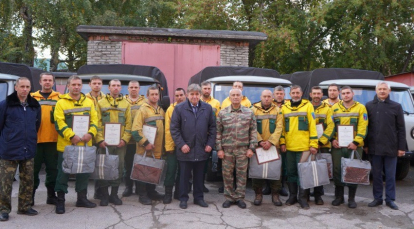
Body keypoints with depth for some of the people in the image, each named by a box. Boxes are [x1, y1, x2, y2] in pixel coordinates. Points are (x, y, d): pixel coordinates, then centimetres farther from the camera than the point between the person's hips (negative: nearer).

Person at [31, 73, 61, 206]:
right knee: (34, 169, 6)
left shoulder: (59, 98, 9)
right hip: (35, 139, 0)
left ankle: (51, 196, 18)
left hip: (53, 140, 0)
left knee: (53, 169, 6)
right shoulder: (32, 97, 8)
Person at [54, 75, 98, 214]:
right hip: (66, 144, -4)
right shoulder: (61, 102, -3)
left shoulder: (89, 102, 10)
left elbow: (94, 119, 6)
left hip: (85, 144, 4)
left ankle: (82, 198, 26)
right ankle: (60, 201, 14)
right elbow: (59, 123, -11)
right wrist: (71, 136, -21)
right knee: (63, 172, 3)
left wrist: (90, 133, -11)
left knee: (84, 171, 12)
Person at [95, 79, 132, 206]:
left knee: (119, 168, 5)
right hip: (105, 142, -1)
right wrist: (100, 139, -9)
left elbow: (128, 124, 6)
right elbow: (98, 123, 1)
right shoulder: (101, 103, 7)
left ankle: (114, 194, 17)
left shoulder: (126, 104, 11)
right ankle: (104, 195, 11)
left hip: (120, 143, 2)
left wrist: (124, 139, -5)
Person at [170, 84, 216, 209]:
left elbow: (212, 127, 7)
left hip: (202, 149, 2)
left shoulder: (208, 108, 3)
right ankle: (183, 198, 21)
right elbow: (174, 128, -4)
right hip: (185, 149, -2)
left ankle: (199, 197, 26)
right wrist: (181, 144, -11)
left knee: (199, 175, 13)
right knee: (184, 175, 8)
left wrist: (210, 144, 0)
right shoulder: (179, 108, -4)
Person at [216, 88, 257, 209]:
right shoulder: (222, 113, 4)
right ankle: (229, 197, 19)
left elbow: (253, 131, 4)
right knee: (227, 174, 6)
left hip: (243, 149, 0)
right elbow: (218, 132, 4)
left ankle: (240, 197, 18)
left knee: (242, 174, 5)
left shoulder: (249, 113, 5)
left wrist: (251, 148, -2)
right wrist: (219, 149, -2)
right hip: (227, 149, 0)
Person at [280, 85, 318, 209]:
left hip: (304, 147, -3)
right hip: (289, 147, 3)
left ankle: (303, 198, 10)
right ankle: (292, 196, 23)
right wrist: (282, 142, 4)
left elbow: (312, 126, -4)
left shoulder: (308, 105, 0)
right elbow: (282, 126, 12)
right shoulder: (285, 107, 9)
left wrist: (313, 144, -8)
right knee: (291, 172, 11)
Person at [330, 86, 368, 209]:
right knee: (337, 171, 6)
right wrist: (332, 139, -5)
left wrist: (356, 142, -13)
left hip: (354, 146, -2)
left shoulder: (360, 108, 4)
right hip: (337, 146, 2)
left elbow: (362, 127, -4)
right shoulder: (335, 108, 10)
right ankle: (339, 196, 19)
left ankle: (351, 198, 15)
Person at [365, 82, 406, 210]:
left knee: (390, 175, 6)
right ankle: (377, 198, 19)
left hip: (391, 148, -1)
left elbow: (401, 129, 4)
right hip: (374, 147, 1)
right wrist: (365, 145, 3)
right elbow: (365, 127, 7)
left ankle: (390, 199, 16)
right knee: (376, 175, 8)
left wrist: (401, 147, -1)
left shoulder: (396, 107, 5)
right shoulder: (369, 106, 7)